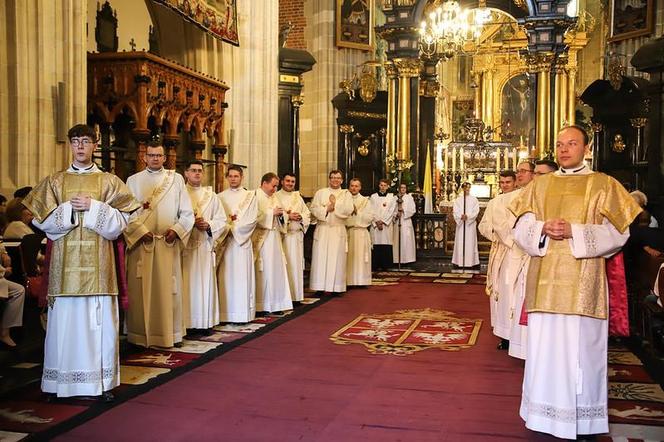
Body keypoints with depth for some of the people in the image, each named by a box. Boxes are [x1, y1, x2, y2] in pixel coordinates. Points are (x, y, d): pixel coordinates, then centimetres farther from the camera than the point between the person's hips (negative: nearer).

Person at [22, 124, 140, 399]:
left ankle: (102, 381, 6)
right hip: (65, 260, 1)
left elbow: (121, 219, 1)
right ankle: (63, 382, 11)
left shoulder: (108, 181, 8)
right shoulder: (55, 181, 12)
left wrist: (93, 207, -11)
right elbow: (42, 220, 6)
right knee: (65, 319, 0)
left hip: (97, 260, -1)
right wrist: (69, 208, -8)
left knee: (100, 319, -3)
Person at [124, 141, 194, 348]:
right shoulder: (133, 180, 9)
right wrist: (141, 231, -14)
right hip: (141, 244, 0)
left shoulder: (176, 179, 9)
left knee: (169, 288, 4)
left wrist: (176, 230, -9)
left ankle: (172, 333, 12)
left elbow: (187, 213, 6)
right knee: (142, 290, 1)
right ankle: (142, 334, 9)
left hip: (168, 244, 1)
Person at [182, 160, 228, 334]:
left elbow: (222, 220, 10)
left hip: (205, 246, 3)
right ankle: (186, 322, 2)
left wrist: (208, 225, -8)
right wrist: (191, 222, -17)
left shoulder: (211, 196, 15)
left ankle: (206, 322, 9)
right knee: (187, 283, -4)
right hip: (185, 246, -2)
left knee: (205, 283, 3)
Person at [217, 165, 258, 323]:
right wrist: (228, 222, -13)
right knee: (225, 278, 0)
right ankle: (224, 313, 3)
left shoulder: (250, 196, 7)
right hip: (224, 243, 2)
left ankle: (243, 313, 1)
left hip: (242, 242, -2)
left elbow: (251, 220, -2)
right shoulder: (220, 197, 12)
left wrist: (232, 228, -9)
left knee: (242, 277, -3)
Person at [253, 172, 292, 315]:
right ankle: (261, 305, 2)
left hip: (274, 238, 8)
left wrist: (281, 214, -3)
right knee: (263, 272, -5)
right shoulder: (255, 196, -8)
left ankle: (275, 304, 14)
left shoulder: (274, 197, 16)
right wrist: (272, 213, -16)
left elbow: (279, 218, 19)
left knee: (276, 270, 8)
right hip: (261, 239, -8)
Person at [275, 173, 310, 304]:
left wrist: (300, 217, -4)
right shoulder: (276, 196, 1)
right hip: (283, 235, -5)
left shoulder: (298, 197, 17)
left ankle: (296, 296, 10)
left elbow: (307, 214, 16)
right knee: (284, 265, -7)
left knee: (296, 264, 5)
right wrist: (288, 216, -15)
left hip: (297, 235, 5)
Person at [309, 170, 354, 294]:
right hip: (322, 229, 0)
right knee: (320, 258, -2)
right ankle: (320, 287, 2)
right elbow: (314, 209, 0)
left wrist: (334, 204, -8)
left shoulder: (346, 194, 9)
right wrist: (326, 209, -12)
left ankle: (336, 287, 3)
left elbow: (349, 210, -6)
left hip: (338, 231, 0)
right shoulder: (320, 192, 11)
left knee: (337, 259, -1)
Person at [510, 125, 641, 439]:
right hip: (546, 280, 3)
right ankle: (545, 413, 16)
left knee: (580, 346, -1)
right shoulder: (539, 185, 13)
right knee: (544, 346, 3)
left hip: (583, 281, -2)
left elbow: (616, 232, -3)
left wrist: (573, 231, -15)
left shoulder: (603, 185, 5)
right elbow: (522, 228, 8)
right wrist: (543, 228, -13)